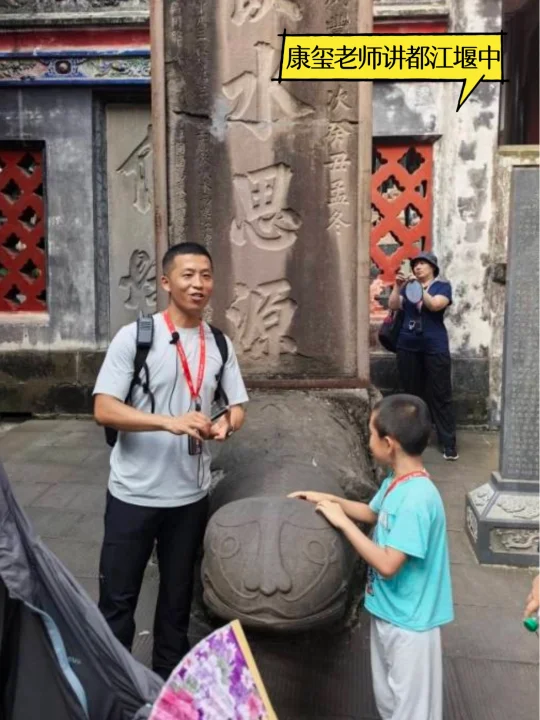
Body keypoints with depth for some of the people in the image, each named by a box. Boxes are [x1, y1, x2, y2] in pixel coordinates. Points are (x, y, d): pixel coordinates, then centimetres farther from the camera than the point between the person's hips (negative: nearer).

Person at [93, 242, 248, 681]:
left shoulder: (220, 344, 2)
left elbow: (238, 405, 8)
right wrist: (170, 422, -30)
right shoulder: (134, 336, -11)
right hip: (133, 493, -3)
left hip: (191, 495, 4)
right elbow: (104, 410, -16)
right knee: (117, 598, 10)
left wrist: (226, 424, -16)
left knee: (178, 597, 19)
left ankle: (169, 682, 40)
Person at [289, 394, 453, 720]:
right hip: (387, 610, 9)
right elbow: (372, 513, 19)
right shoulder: (396, 481, -1)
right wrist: (329, 499, 9)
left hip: (409, 620, -9)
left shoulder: (417, 498, -30)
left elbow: (388, 564, -30)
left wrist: (342, 521, -24)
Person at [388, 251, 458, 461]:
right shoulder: (408, 286, 15)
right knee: (411, 395, 9)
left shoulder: (442, 286, 4)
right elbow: (393, 305, 2)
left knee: (440, 396, -3)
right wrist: (397, 287, -10)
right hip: (408, 348, 4)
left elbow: (435, 305, -14)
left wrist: (418, 287, -18)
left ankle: (449, 443, 0)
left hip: (435, 348, -4)